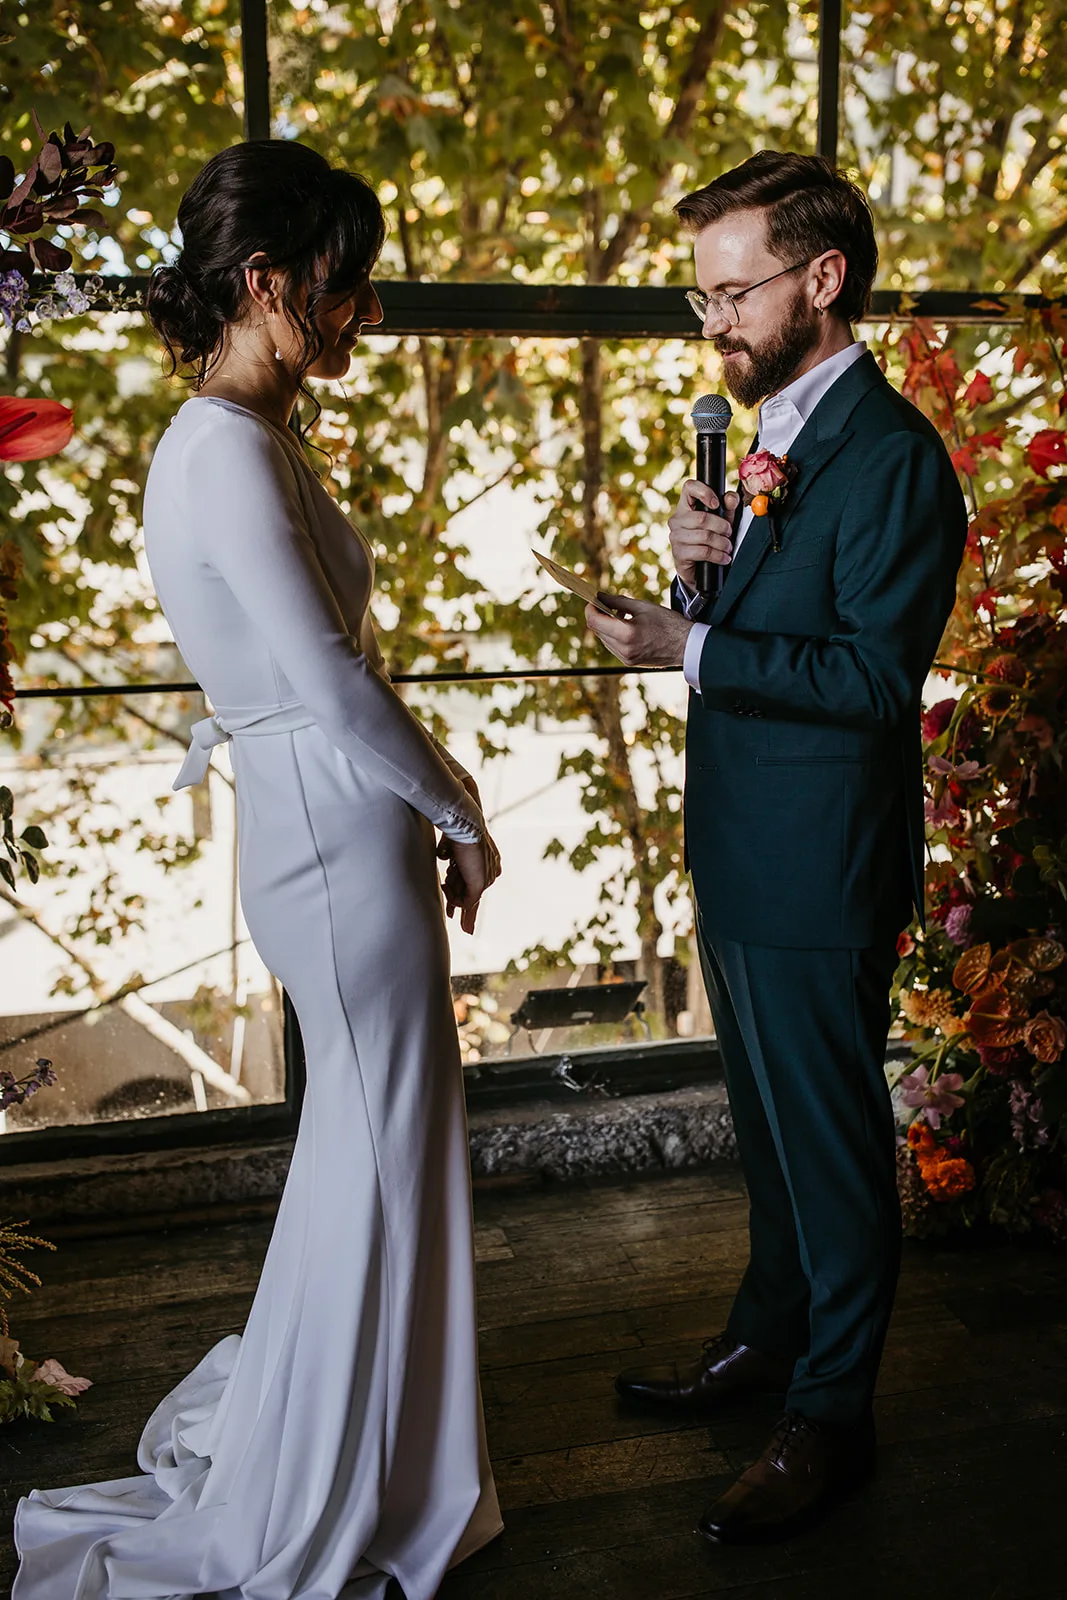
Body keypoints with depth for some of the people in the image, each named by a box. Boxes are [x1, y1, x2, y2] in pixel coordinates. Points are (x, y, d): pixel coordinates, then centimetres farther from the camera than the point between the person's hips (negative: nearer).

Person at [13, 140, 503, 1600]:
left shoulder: (249, 440, 12)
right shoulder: (226, 452, -19)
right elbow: (331, 683, -21)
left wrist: (435, 797, 11)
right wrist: (458, 812, -8)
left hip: (336, 822, 10)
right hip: (340, 832, -10)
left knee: (370, 1141, 21)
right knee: (382, 1150, 4)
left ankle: (287, 1416, 43)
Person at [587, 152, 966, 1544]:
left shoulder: (890, 454, -18)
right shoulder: (784, 431, 12)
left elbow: (878, 674, -23)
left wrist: (692, 647, -26)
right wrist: (703, 562, -4)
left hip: (820, 870, -9)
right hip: (744, 853, 9)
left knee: (834, 1138, 7)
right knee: (770, 1121, 22)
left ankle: (831, 1416, 25)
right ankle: (771, 1334, 42)